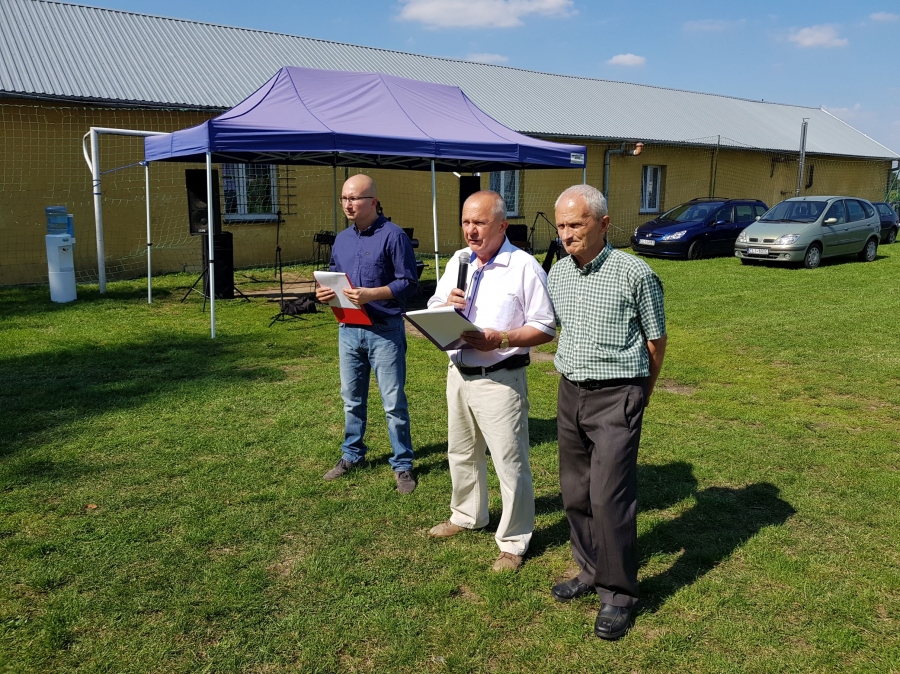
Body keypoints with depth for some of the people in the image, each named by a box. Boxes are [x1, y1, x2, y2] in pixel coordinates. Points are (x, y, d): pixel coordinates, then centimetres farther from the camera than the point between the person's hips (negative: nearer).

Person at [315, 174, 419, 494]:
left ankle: (403, 465, 14)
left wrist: (371, 294, -24)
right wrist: (326, 292, -3)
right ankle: (352, 455, 33)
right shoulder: (341, 239, 11)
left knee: (393, 403, 1)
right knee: (352, 399, 17)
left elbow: (408, 283, -13)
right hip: (348, 330, 6)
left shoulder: (393, 236, -10)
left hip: (384, 331, -6)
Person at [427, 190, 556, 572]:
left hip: (500, 379, -7)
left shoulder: (524, 267, -12)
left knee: (510, 462, 2)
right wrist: (447, 305, -10)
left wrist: (500, 339, -25)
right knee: (462, 453, 22)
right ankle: (467, 515, 44)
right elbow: (432, 312, 13)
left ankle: (514, 542, 18)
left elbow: (545, 329, -13)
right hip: (459, 373, 7)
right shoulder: (458, 262, 8)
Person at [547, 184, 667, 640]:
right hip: (570, 393, 6)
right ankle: (591, 572, 30)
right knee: (575, 492, 12)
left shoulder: (635, 274, -11)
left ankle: (618, 593, 9)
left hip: (616, 397, -6)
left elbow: (656, 340, -1)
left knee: (609, 496, -7)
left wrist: (638, 394, 8)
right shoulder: (557, 273, 6)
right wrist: (575, 375, 17)